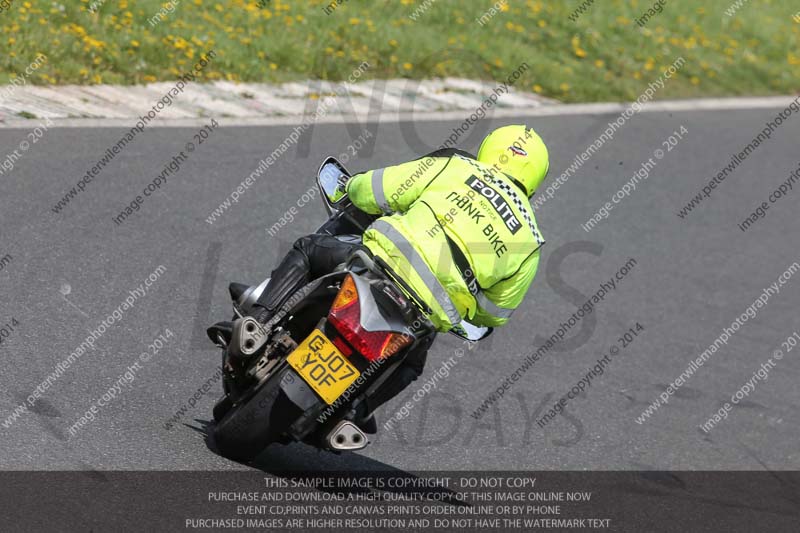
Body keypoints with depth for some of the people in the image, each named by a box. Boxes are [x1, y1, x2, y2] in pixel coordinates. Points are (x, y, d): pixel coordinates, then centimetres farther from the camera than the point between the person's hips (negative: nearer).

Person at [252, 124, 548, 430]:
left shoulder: (456, 166, 14)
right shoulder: (528, 243, 20)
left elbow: (368, 192, 13)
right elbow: (495, 312, 25)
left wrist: (352, 187, 37)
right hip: (426, 317, 2)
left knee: (306, 251, 23)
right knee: (409, 364, 35)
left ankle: (257, 324, 7)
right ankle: (356, 409, 13)